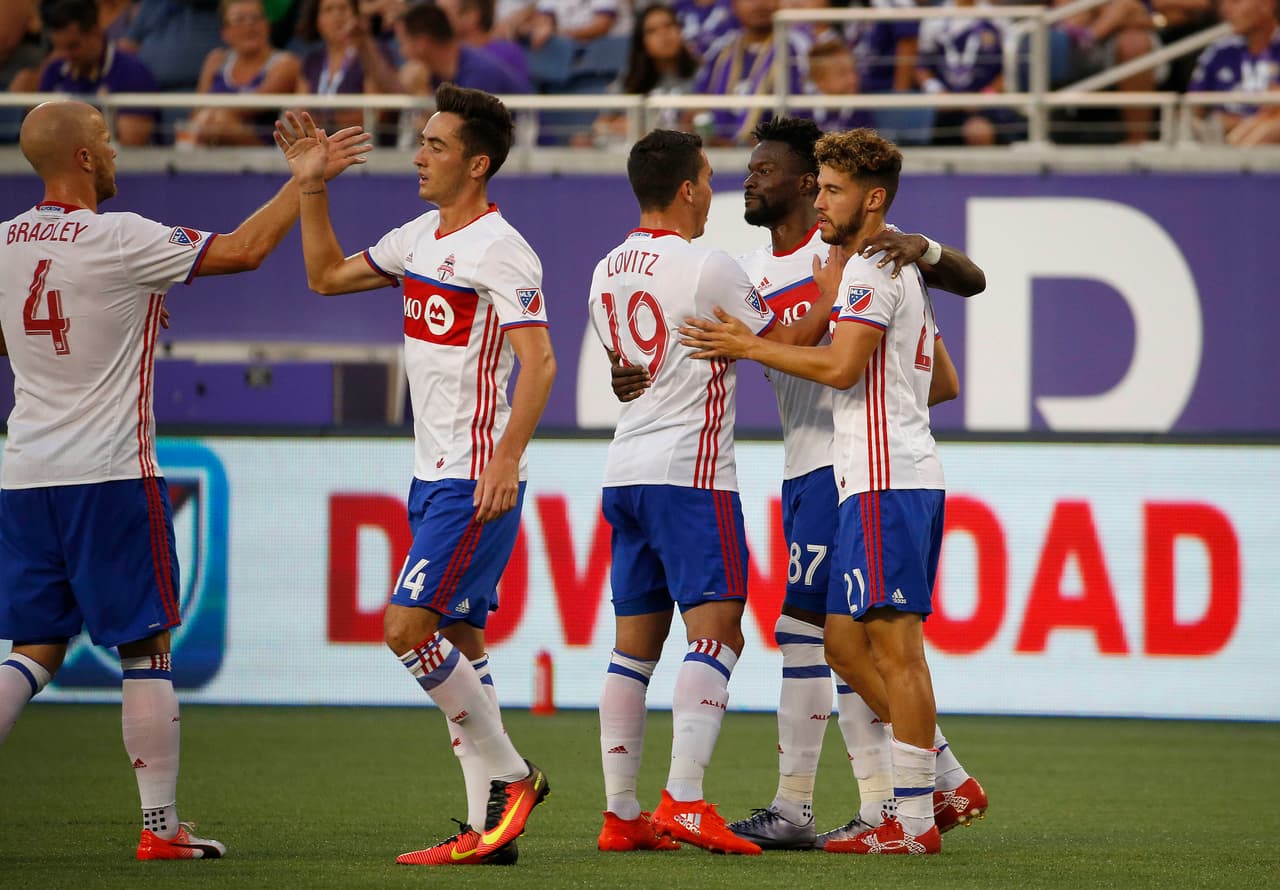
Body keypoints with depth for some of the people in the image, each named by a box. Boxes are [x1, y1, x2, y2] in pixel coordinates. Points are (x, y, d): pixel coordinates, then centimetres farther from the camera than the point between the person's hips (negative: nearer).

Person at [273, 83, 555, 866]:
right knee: (457, 639, 8)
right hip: (434, 476, 9)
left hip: (476, 483, -9)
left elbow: (539, 362, -22)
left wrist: (506, 460, -33)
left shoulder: (499, 250, -14)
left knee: (410, 628, -15)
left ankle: (509, 775, -2)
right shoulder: (423, 236, 13)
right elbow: (327, 275, 25)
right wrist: (312, 188, 15)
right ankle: (490, 827, 10)